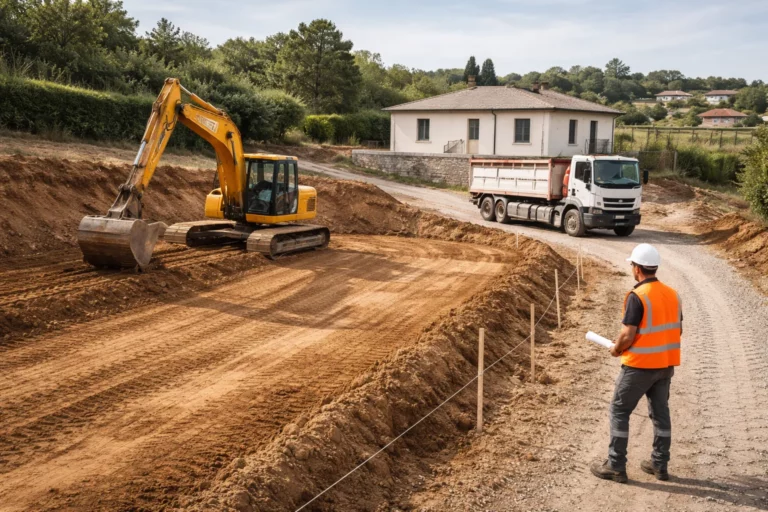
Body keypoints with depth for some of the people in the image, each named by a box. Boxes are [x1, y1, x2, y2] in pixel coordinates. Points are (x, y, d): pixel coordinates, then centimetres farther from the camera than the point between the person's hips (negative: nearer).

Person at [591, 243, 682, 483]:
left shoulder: (637, 296, -19)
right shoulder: (672, 294, 5)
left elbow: (628, 335, -20)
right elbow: (678, 331, 12)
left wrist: (616, 349, -2)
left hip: (640, 365, -7)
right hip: (666, 364, 7)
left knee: (619, 411, 4)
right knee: (660, 412, 16)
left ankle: (616, 466, 7)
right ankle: (660, 464, 23)